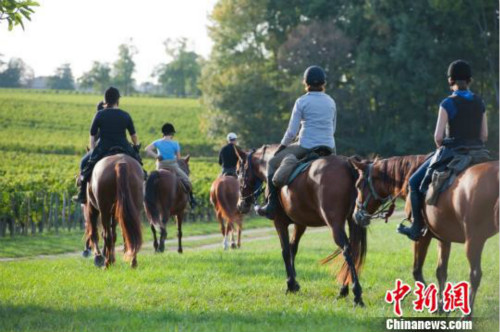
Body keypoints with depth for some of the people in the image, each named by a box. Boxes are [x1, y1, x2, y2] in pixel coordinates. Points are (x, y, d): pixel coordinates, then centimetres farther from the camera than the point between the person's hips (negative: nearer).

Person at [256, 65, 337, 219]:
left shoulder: (302, 102, -7)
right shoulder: (331, 102, 8)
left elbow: (292, 132, -6)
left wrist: (279, 149, 8)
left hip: (306, 147, -5)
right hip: (329, 148, 5)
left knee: (273, 163, 13)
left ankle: (271, 206, 7)